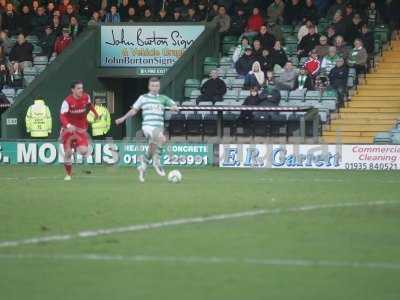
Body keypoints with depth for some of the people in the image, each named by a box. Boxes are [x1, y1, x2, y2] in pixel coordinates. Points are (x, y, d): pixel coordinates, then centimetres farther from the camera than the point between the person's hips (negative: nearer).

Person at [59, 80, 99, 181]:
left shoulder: (86, 97, -7)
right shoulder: (67, 101, -20)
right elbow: (62, 116, -27)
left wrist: (95, 113, 22)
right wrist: (68, 125, -43)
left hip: (81, 128, 2)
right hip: (68, 128, -2)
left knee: (83, 150, -17)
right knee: (68, 152, -1)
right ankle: (68, 174, 17)